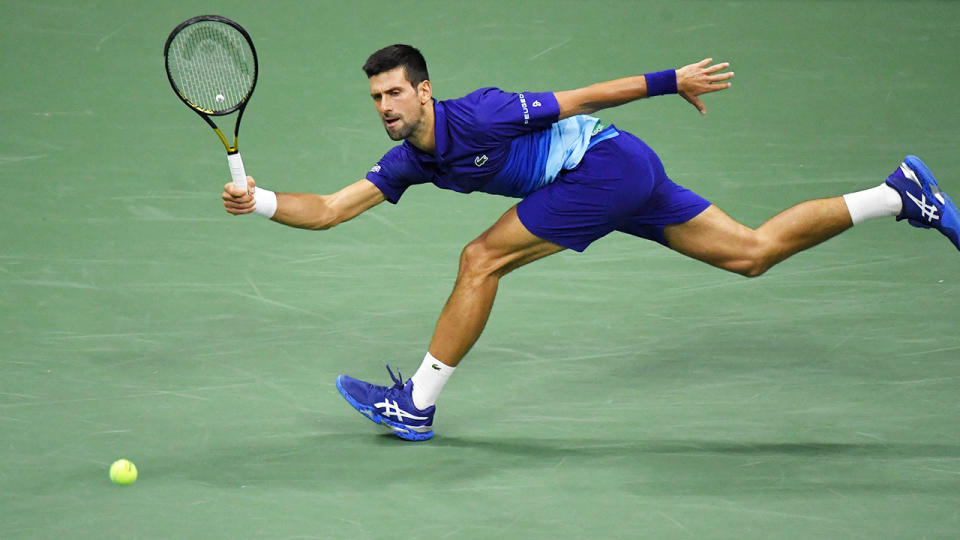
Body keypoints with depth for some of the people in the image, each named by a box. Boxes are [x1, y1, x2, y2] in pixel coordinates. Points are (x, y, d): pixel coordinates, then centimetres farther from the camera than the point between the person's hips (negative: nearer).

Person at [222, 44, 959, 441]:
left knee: (482, 259, -11)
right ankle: (900, 196, 11)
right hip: (624, 177, 9)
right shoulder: (410, 159, 4)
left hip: (608, 164, -9)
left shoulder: (475, 117, -20)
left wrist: (671, 80, -8)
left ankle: (417, 405, -2)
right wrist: (258, 200, -12)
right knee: (752, 253, 9)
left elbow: (579, 97, -14)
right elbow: (330, 210, 3)